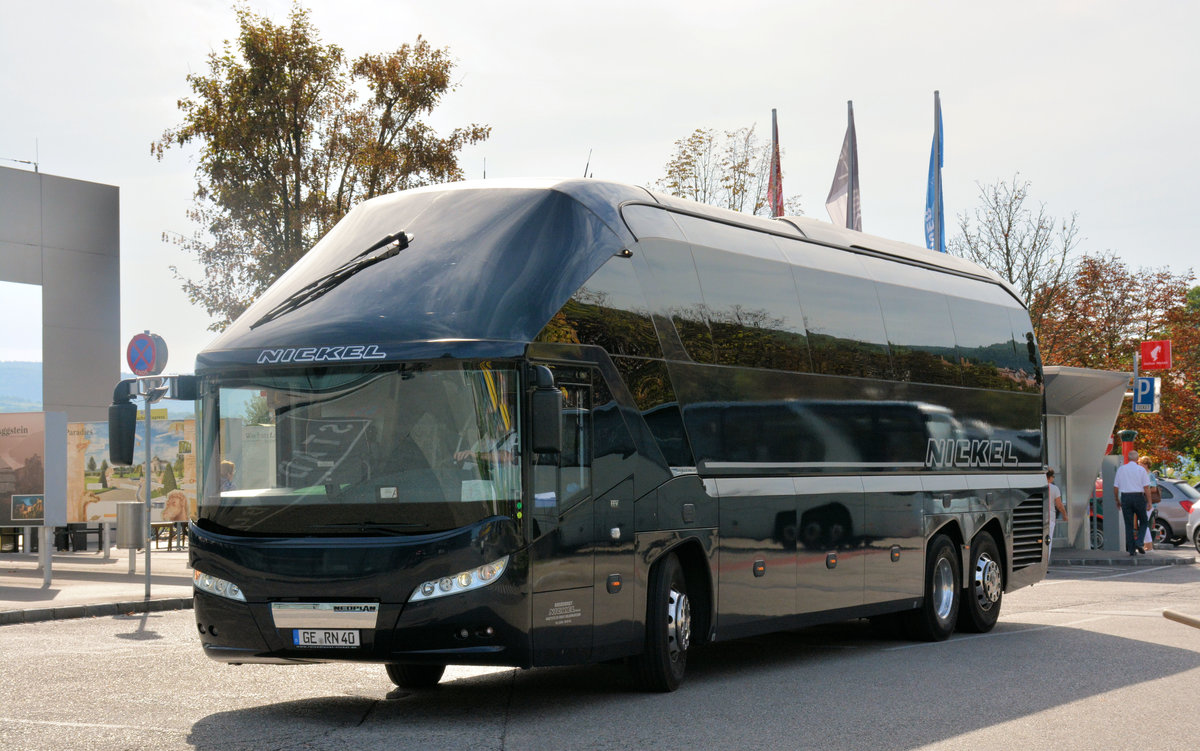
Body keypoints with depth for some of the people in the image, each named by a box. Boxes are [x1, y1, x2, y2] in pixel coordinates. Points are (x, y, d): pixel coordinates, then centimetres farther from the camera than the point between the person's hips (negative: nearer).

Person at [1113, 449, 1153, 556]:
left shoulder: (1121, 469, 6)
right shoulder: (1141, 469, 0)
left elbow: (1115, 488, 6)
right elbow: (1146, 487, -5)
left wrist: (1117, 501, 18)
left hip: (1125, 498, 2)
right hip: (1138, 497, -2)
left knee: (1128, 525, 5)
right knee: (1143, 522, 14)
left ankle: (1131, 549, 2)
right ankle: (1139, 543, -3)